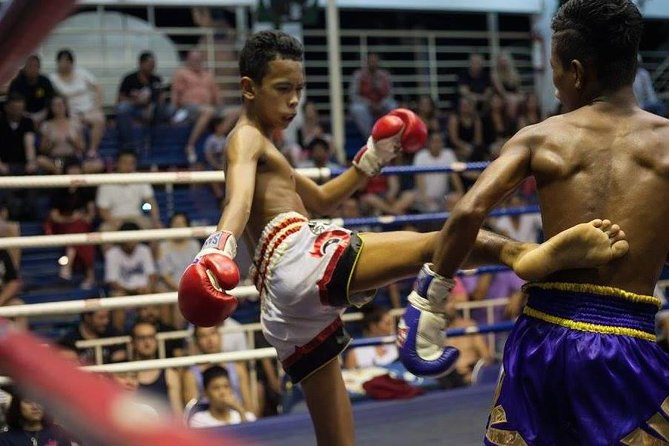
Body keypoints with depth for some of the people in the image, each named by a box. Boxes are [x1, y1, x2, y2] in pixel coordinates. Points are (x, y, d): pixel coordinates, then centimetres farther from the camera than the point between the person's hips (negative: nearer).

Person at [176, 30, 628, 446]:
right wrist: (219, 247, -35)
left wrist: (372, 159, 36)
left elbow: (320, 199, 43)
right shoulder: (246, 139, 5)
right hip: (302, 258, -9)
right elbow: (240, 198, -17)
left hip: (289, 306, 9)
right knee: (435, 243, -28)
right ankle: (522, 252, -59)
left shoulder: (267, 154, 34)